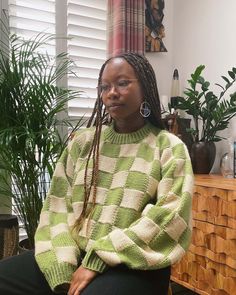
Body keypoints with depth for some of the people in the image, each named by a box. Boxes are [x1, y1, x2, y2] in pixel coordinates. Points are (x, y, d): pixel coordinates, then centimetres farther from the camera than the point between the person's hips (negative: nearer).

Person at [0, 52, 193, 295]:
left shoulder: (169, 148, 1)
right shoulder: (82, 142, 11)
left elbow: (169, 218, -11)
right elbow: (57, 207, 5)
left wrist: (96, 261, -16)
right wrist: (63, 269, -10)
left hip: (133, 266, -4)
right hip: (75, 258, 5)